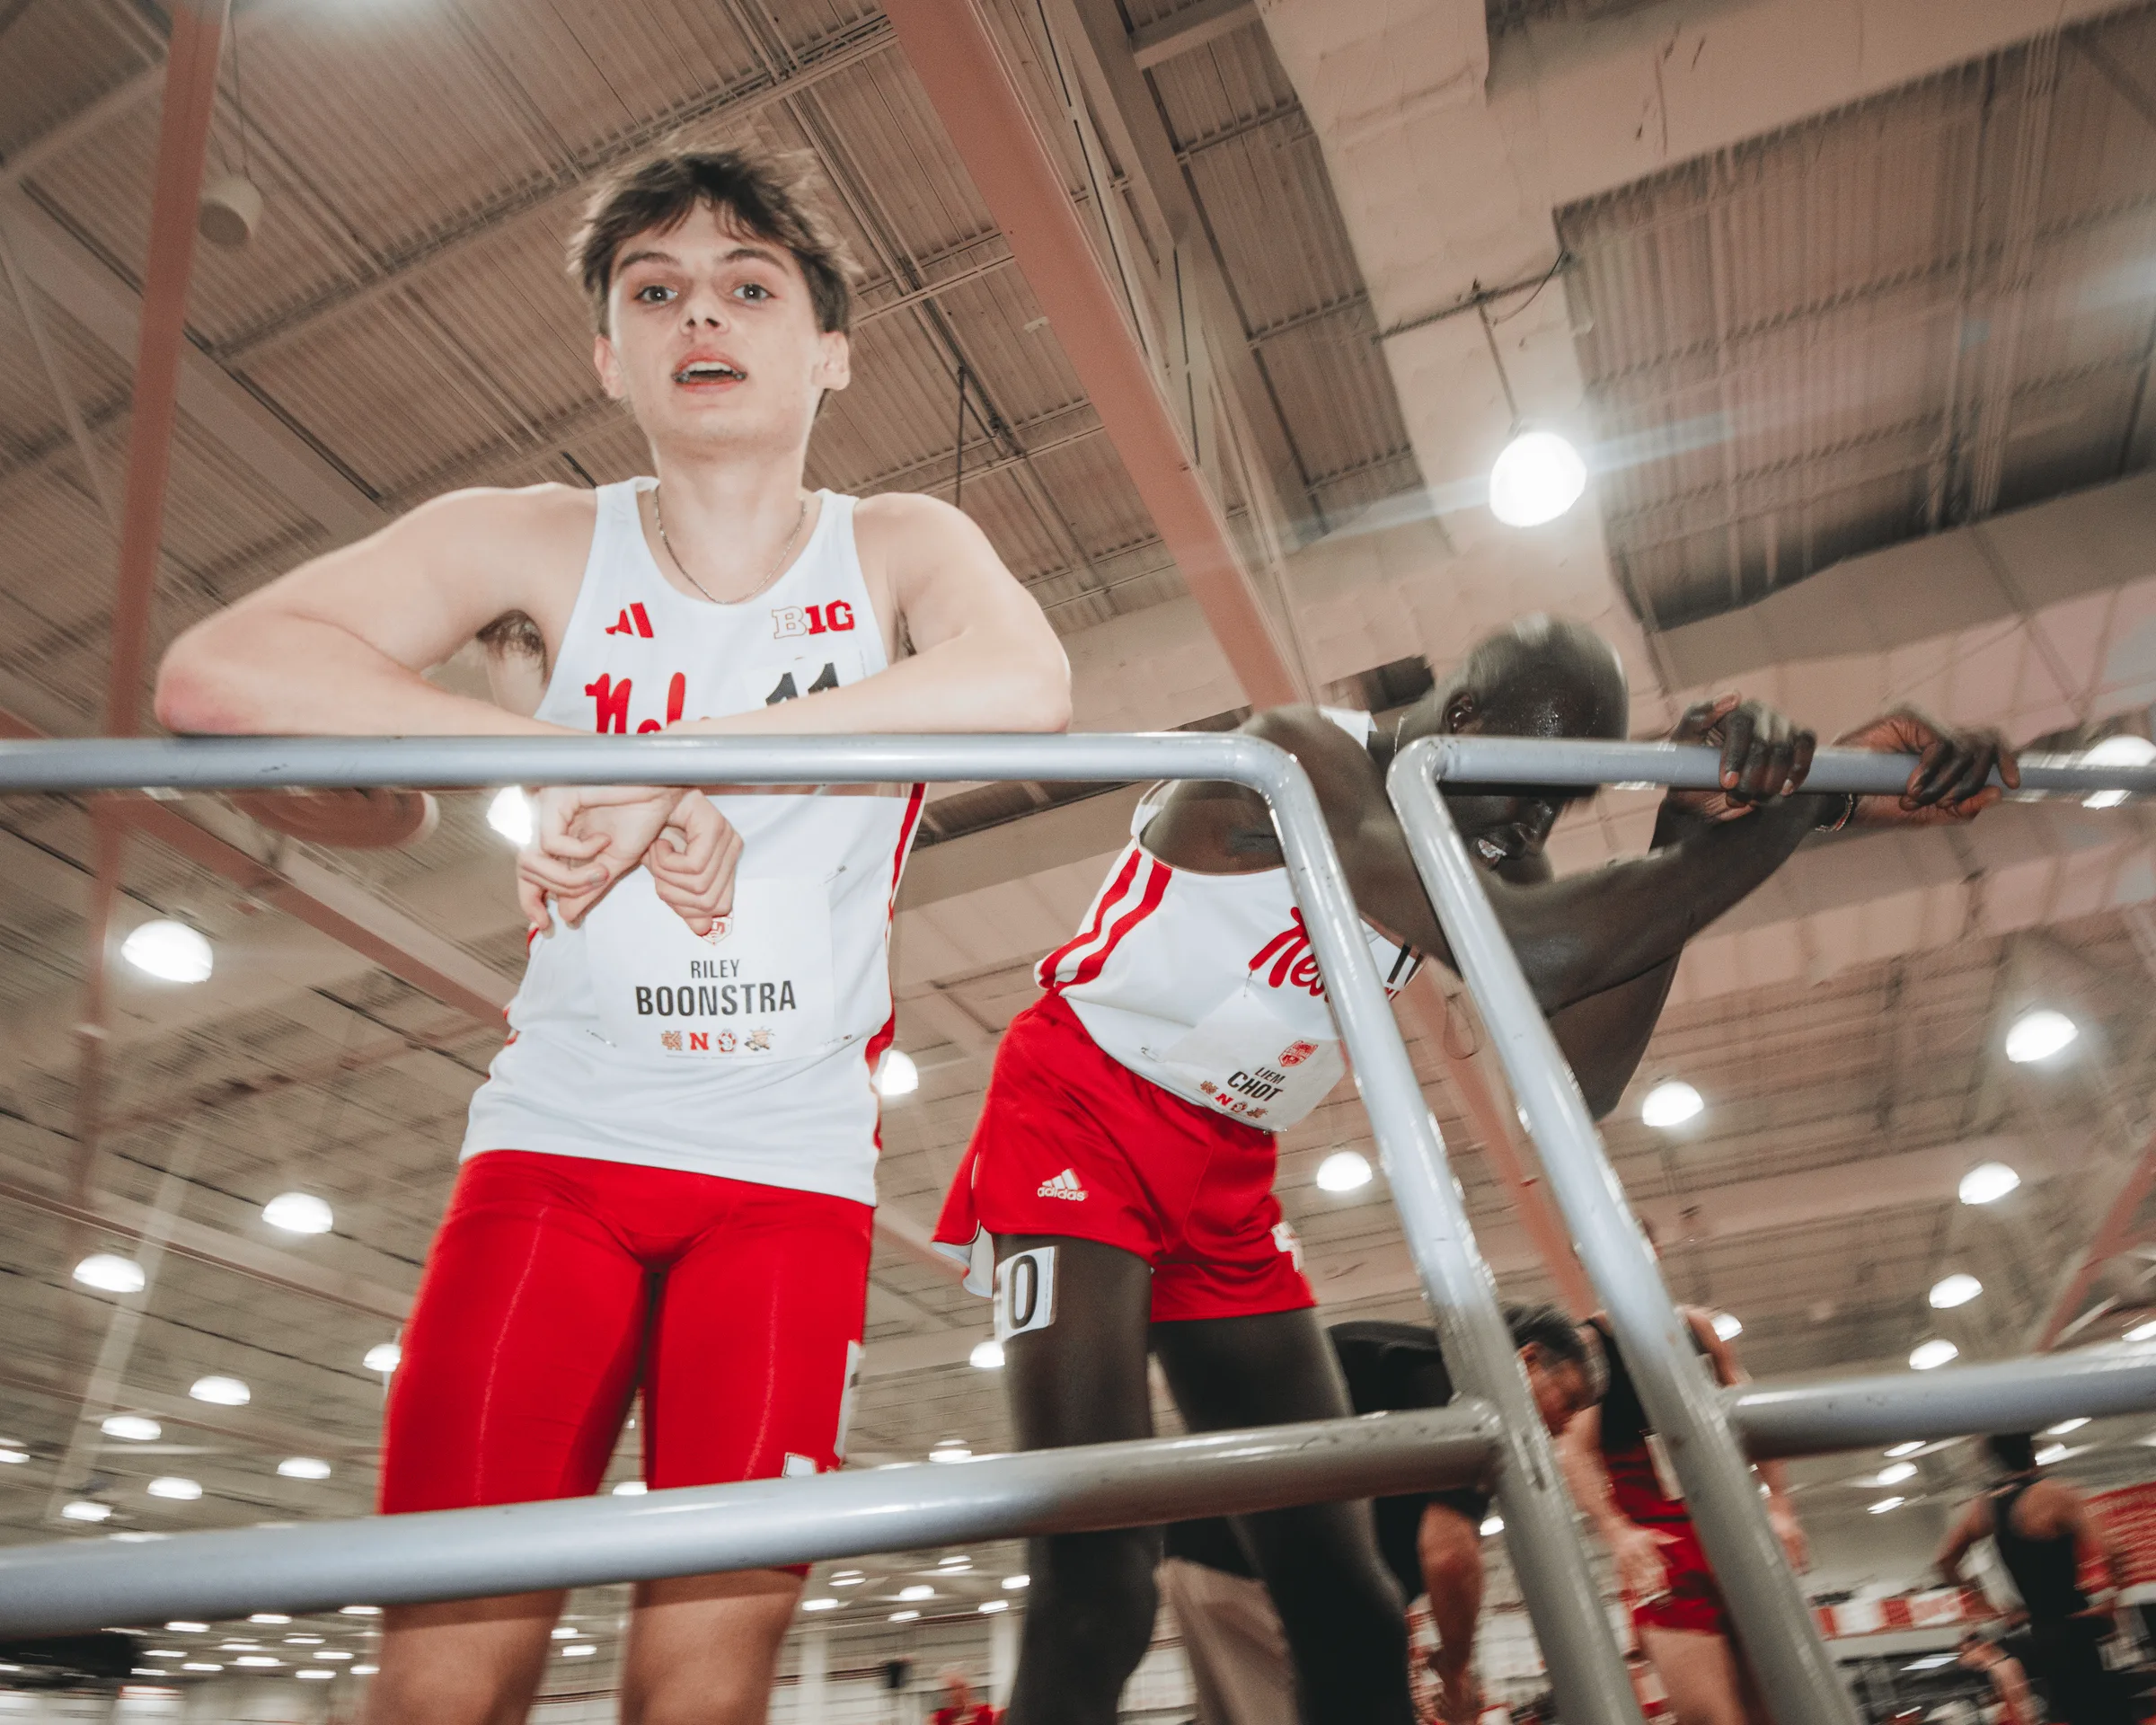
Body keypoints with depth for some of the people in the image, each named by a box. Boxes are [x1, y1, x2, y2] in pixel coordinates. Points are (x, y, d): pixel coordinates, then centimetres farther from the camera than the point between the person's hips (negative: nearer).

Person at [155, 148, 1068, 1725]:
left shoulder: (898, 550, 2)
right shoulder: (536, 546, 2)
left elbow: (1023, 686, -22)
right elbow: (215, 672, -11)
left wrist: (672, 756, -26)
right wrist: (560, 755, -20)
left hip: (793, 1167, 0)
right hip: (557, 1138, 1)